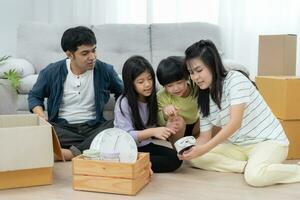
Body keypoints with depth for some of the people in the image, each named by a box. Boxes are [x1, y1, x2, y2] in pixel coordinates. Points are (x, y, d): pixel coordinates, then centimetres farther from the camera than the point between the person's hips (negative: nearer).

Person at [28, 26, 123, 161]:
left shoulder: (105, 70, 1)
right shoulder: (52, 72, 0)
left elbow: (121, 92, 18)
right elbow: (34, 96, 13)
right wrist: (42, 118, -7)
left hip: (94, 127, 1)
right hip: (62, 128, 0)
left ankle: (73, 153, -34)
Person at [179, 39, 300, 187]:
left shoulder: (235, 79, -16)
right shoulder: (204, 99, 5)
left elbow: (235, 123, -24)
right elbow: (205, 136, 6)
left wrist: (204, 149, -28)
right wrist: (191, 149, -17)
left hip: (269, 140, -7)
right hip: (238, 146, 8)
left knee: (254, 176, -37)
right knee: (193, 157, -11)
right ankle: (248, 166, -13)